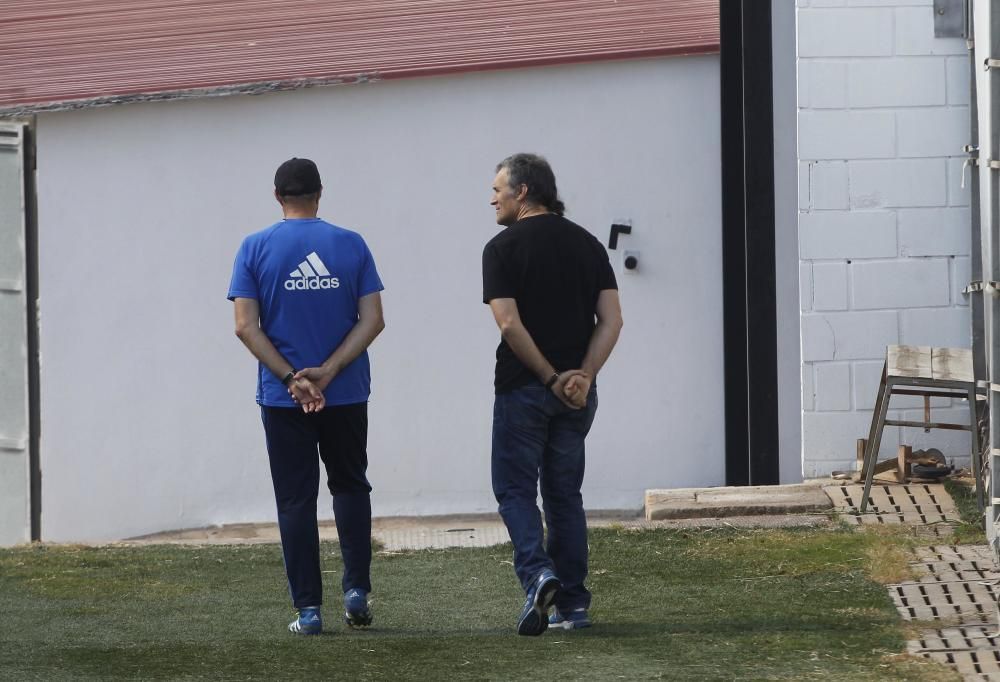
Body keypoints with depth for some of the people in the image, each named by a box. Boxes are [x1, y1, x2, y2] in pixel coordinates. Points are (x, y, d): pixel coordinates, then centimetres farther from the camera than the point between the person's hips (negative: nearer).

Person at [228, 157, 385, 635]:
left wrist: (291, 379, -12)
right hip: (346, 395, 1)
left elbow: (245, 327, -9)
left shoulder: (255, 249, -2)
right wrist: (328, 371, -10)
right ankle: (357, 588, 6)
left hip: (283, 399, -1)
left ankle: (308, 608, 0)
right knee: (350, 487, 18)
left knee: (296, 501, 3)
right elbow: (372, 321, -5)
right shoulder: (351, 246, 1)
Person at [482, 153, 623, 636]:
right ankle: (572, 602, 10)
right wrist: (583, 376, -9)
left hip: (523, 389, -5)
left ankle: (536, 572, -21)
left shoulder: (503, 248, -8)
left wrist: (550, 377, -11)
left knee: (515, 489, 3)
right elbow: (611, 320, -2)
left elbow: (509, 325, -17)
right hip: (577, 393, 5)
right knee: (565, 492, 13)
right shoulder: (587, 244, 8)